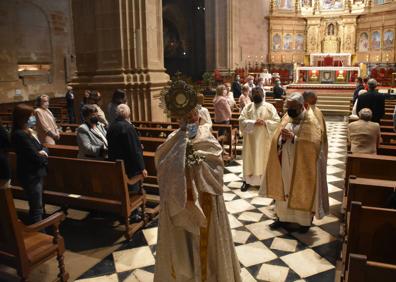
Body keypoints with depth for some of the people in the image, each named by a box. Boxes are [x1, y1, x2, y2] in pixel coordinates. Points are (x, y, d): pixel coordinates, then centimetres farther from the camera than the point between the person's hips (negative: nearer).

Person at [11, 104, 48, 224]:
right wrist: (44, 157, -2)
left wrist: (43, 152, -10)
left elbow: (41, 147, 12)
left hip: (34, 173, 10)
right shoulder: (20, 135, -21)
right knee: (37, 208, 0)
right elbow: (35, 156, -22)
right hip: (30, 176, -10)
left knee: (36, 206, 20)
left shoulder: (26, 132, 9)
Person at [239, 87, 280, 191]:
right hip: (250, 138, 1)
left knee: (264, 158, 5)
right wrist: (254, 123, -22)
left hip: (265, 139, -1)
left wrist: (266, 122, -21)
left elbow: (277, 121, -5)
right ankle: (247, 181, 17)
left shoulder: (270, 107, 1)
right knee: (249, 158, 6)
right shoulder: (247, 107, 3)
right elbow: (242, 120, -8)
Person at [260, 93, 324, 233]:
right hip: (284, 163, 5)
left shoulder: (310, 121, -12)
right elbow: (276, 140, 4)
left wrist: (293, 137, -25)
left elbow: (313, 144, -22)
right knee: (282, 190, 13)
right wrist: (282, 138, -18)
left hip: (302, 165, -5)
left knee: (302, 193, 7)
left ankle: (305, 221, 25)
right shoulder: (286, 118, 5)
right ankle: (282, 216, 29)